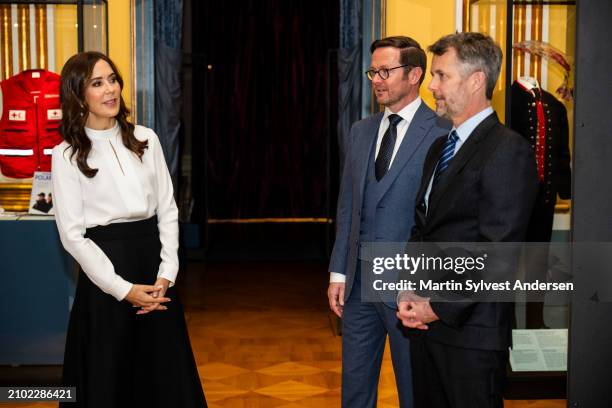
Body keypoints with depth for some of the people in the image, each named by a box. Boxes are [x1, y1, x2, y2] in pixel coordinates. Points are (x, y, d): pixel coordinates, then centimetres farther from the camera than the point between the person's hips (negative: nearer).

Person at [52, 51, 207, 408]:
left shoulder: (145, 139, 6)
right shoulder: (68, 155, -5)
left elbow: (168, 210, 6)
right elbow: (73, 234, -8)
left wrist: (166, 274, -5)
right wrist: (123, 289, -12)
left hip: (154, 260, 4)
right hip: (105, 270, -3)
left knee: (166, 374, 11)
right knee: (108, 378, 7)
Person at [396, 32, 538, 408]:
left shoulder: (508, 150, -13)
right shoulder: (440, 147, 14)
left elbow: (497, 250, -19)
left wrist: (440, 307, -15)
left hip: (471, 331, -8)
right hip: (427, 321, 8)